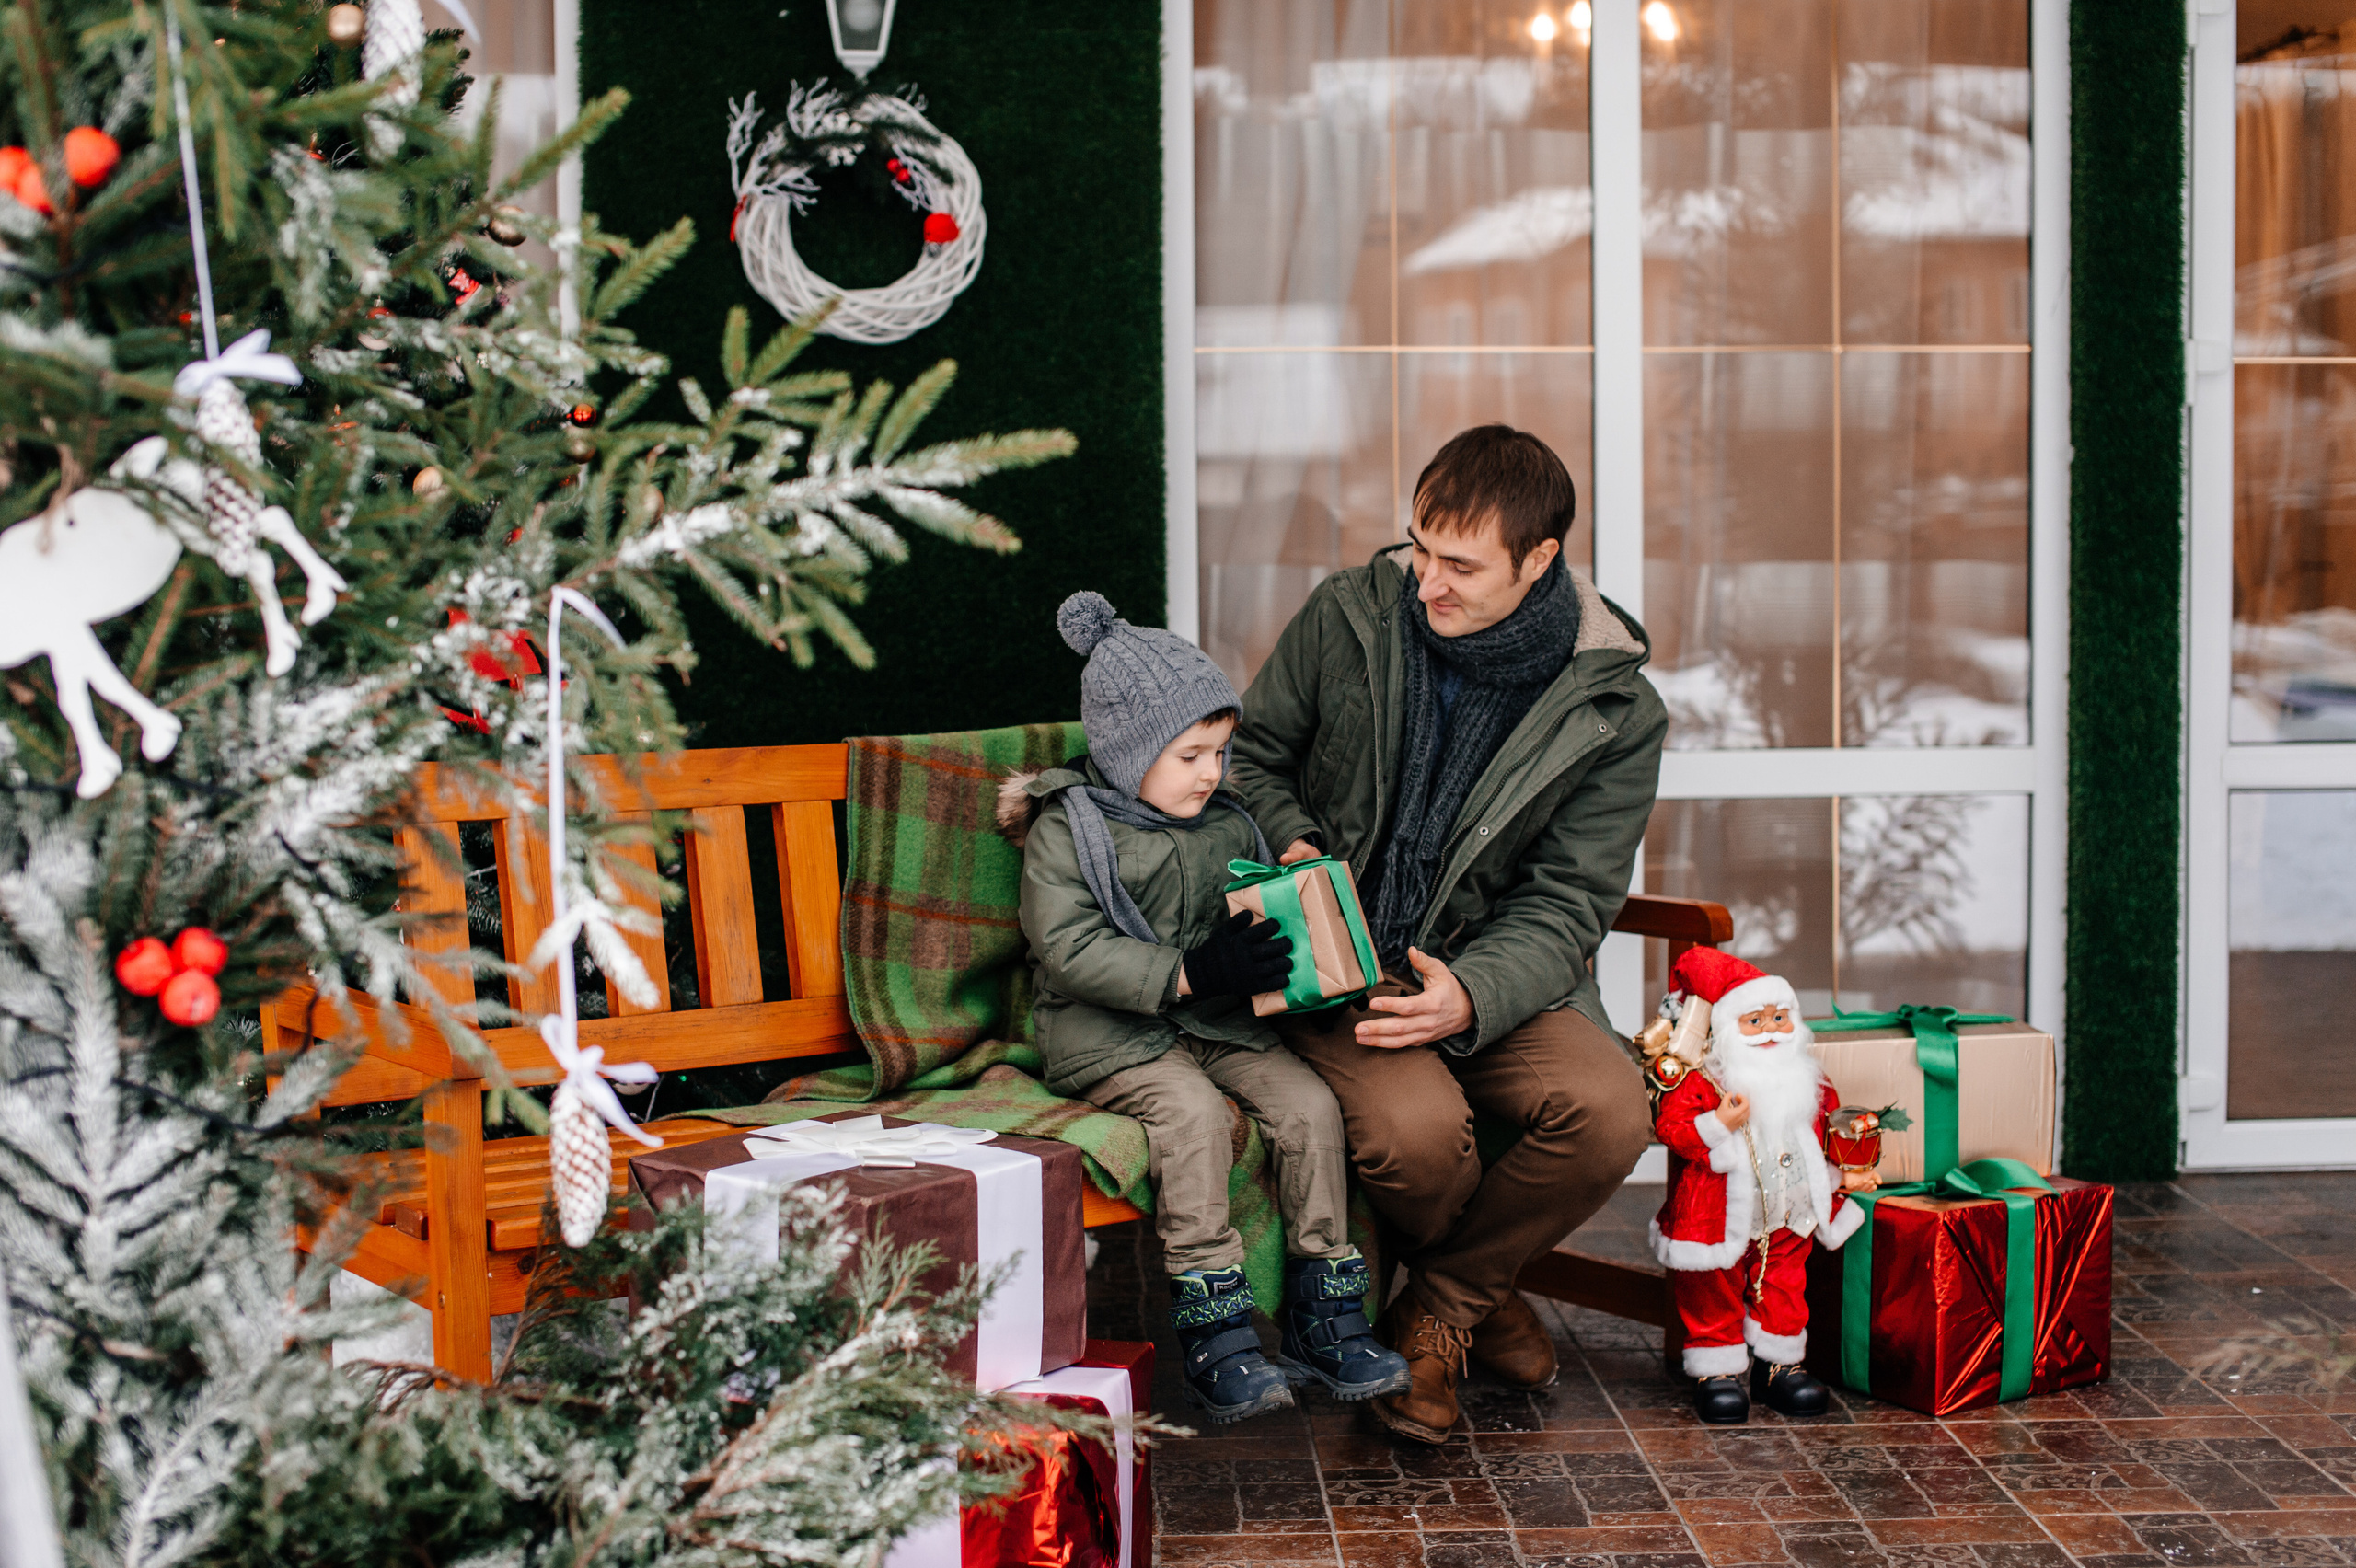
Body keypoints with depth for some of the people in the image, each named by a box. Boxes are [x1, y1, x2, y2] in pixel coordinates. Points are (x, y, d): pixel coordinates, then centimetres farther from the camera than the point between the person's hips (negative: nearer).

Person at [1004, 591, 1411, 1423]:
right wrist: (1185, 974, -26)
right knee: (1193, 1113, -31)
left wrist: (1289, 941, -3)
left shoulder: (1227, 822, 13)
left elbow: (1268, 910, 22)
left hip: (1219, 1021, 6)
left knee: (1308, 1104, -15)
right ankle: (1213, 1331, -25)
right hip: (1109, 1034, -6)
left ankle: (1322, 1314, -5)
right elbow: (1071, 949, -17)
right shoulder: (1066, 832, -6)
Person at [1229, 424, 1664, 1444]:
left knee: (1611, 1111, -28)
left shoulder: (1616, 712, -7)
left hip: (1494, 972, 1)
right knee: (1416, 1124, -32)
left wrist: (1470, 997, -27)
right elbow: (1253, 754, 12)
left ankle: (1440, 1307, 1)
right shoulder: (1348, 616, -3)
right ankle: (1484, 1293, 7)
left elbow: (1565, 907, -8)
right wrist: (1292, 846, -10)